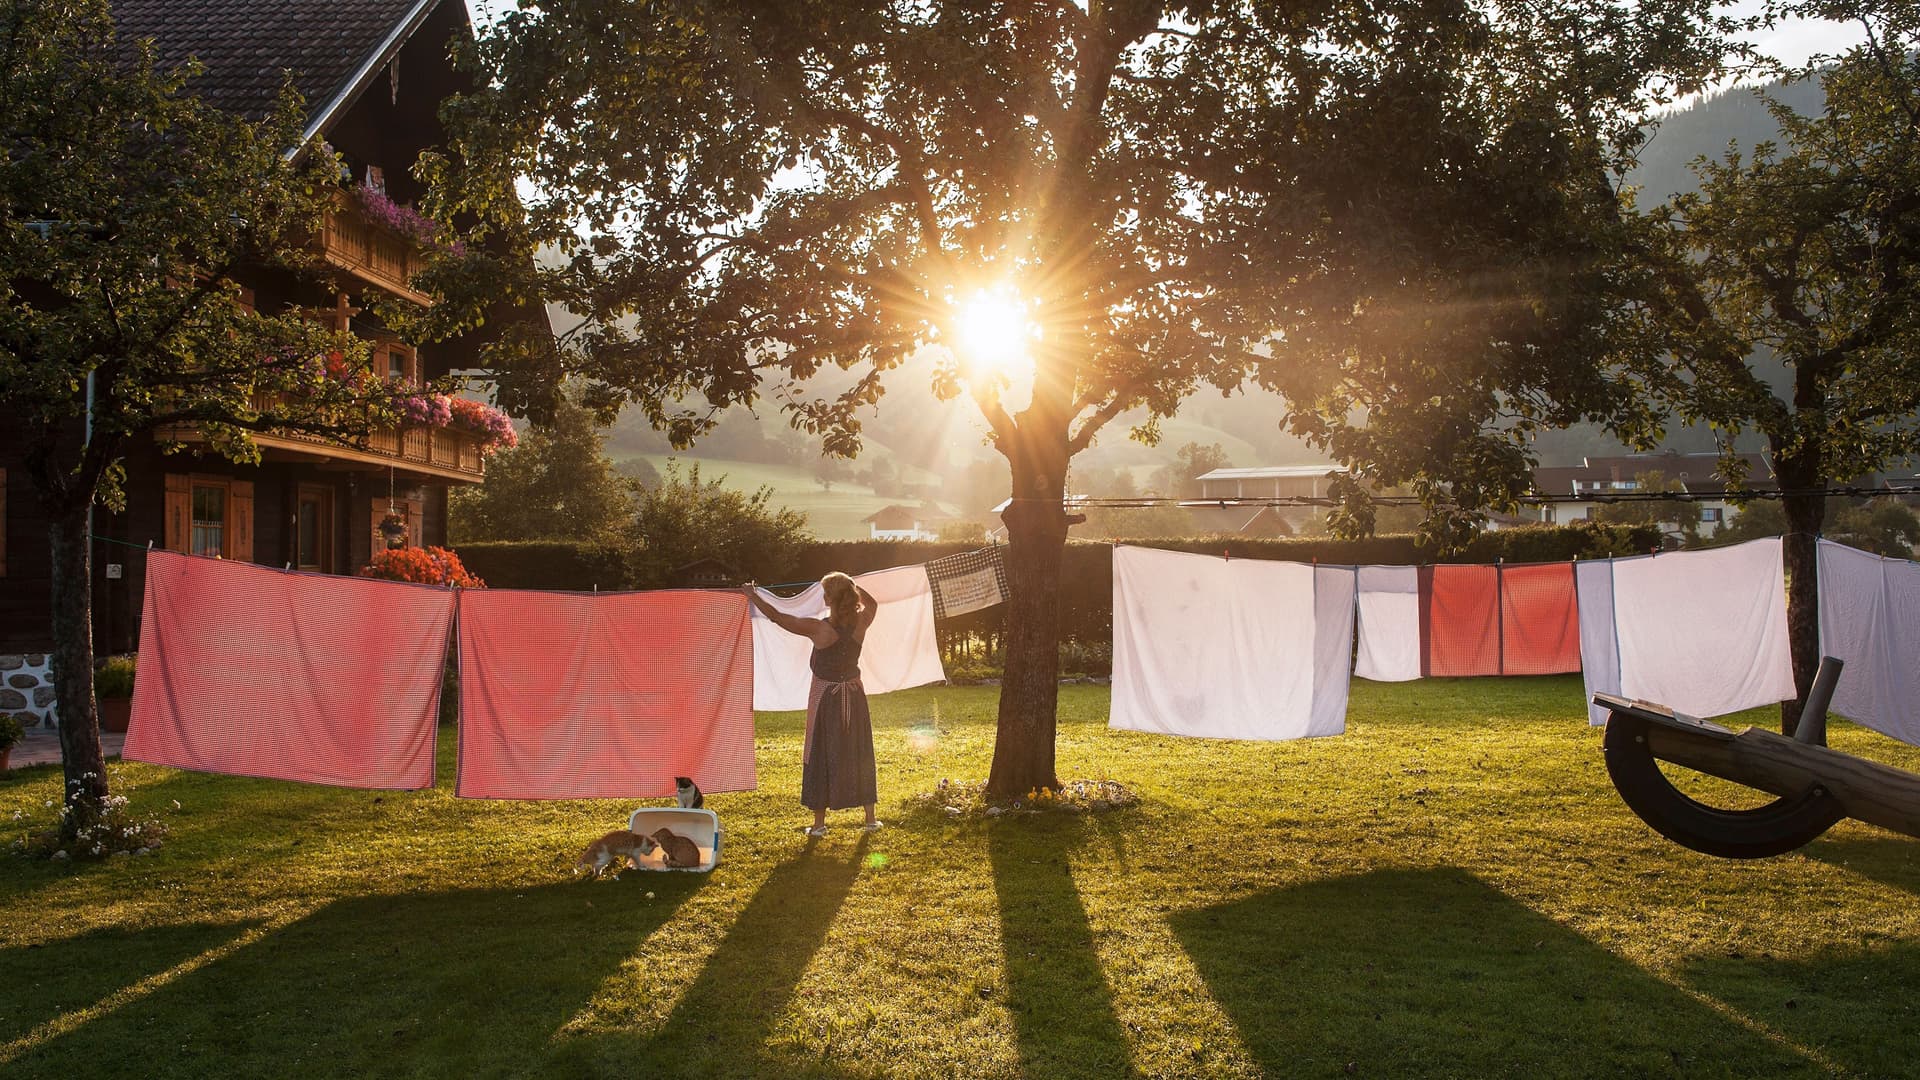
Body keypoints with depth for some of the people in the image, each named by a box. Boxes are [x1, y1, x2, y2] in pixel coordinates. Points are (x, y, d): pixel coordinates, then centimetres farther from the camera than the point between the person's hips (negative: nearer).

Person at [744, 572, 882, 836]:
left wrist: (753, 596, 1)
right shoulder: (860, 624, -9)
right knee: (860, 755, 13)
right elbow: (872, 603, 16)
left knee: (821, 757, 7)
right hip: (854, 696, 4)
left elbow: (776, 616, -12)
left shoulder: (818, 629, -20)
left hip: (825, 696, -3)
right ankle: (870, 818, 19)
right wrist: (850, 586, 17)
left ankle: (819, 823, 13)